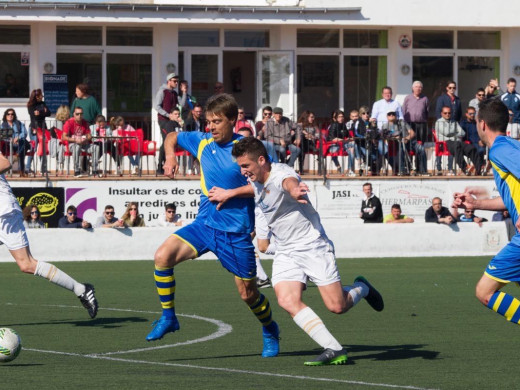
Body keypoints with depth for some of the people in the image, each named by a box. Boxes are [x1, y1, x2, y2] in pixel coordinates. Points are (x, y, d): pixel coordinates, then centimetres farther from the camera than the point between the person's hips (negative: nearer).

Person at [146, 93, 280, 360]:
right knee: (163, 256, -19)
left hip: (236, 232, -4)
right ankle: (168, 318, -2)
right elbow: (172, 137, 23)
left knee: (248, 293, 6)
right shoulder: (202, 142, 4)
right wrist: (170, 157, 2)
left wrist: (230, 193, -19)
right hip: (205, 224, 4)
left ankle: (270, 331, 37)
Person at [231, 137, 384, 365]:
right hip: (285, 252, 7)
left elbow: (290, 182, -50)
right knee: (287, 301, -19)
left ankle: (361, 288, 29)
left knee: (337, 306, -8)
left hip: (313, 246, -7)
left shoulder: (281, 174, -23)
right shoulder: (255, 181, 3)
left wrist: (294, 190, -73)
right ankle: (334, 350, -19)